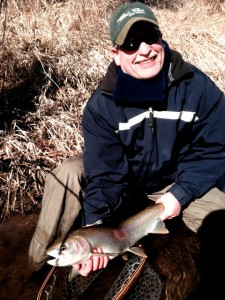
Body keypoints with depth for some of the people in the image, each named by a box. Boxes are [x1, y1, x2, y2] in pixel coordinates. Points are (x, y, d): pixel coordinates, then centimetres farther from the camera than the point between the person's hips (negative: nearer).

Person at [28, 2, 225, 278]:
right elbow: (105, 173, -23)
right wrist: (95, 222, -40)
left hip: (178, 183, 0)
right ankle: (38, 265, -5)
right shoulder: (101, 105, -20)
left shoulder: (197, 85, -19)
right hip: (121, 178, 0)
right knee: (68, 174, -23)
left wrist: (181, 194, -21)